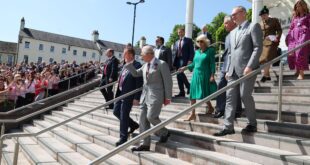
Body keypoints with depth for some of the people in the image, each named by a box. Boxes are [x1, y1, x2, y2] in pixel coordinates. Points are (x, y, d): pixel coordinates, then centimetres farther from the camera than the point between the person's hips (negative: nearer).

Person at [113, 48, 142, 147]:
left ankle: (123, 138, 16)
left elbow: (139, 84, -17)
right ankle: (133, 125, 34)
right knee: (116, 112, 17)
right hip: (121, 93, 9)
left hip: (128, 95, -9)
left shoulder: (137, 66, -15)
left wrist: (136, 98, -19)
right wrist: (117, 93, 19)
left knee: (123, 116, -1)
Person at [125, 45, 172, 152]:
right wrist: (129, 63, 7)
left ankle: (164, 133, 12)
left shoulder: (161, 64, -7)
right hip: (145, 95, 8)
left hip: (155, 95, -7)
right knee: (143, 119, 4)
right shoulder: (145, 65, 14)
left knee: (151, 116, -16)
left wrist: (168, 97, -9)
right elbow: (135, 73, 22)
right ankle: (145, 144, 12)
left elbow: (168, 81, -8)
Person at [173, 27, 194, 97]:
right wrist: (174, 62, 10)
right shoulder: (176, 42, 23)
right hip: (177, 59, 6)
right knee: (178, 75, 2)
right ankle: (182, 92, 7)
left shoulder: (188, 40, 5)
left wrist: (190, 60, -15)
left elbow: (191, 51, -3)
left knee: (180, 73, -21)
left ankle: (188, 86, -2)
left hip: (184, 59, -6)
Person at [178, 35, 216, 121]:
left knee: (205, 94, 2)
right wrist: (185, 67, 10)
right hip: (196, 75, 5)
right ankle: (192, 114, 5)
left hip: (205, 75, -5)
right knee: (193, 94, 0)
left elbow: (212, 64, -9)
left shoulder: (210, 51, -4)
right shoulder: (197, 52, 11)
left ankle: (210, 108, 29)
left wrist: (212, 75, -15)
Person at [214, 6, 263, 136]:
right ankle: (228, 127, 3)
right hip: (233, 70, 7)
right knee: (230, 97, 1)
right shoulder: (233, 32, 22)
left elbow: (258, 47, -10)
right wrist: (228, 69, 13)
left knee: (245, 96, -2)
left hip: (247, 69, -7)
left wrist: (249, 66, -19)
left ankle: (252, 124, 17)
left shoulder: (253, 26, 0)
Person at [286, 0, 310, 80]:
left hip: (303, 35, -5)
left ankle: (301, 73, -15)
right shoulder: (295, 17, 22)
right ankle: (297, 70, 11)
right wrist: (288, 37, 12)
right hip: (294, 36, 5)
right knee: (291, 54, -6)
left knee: (300, 53, -17)